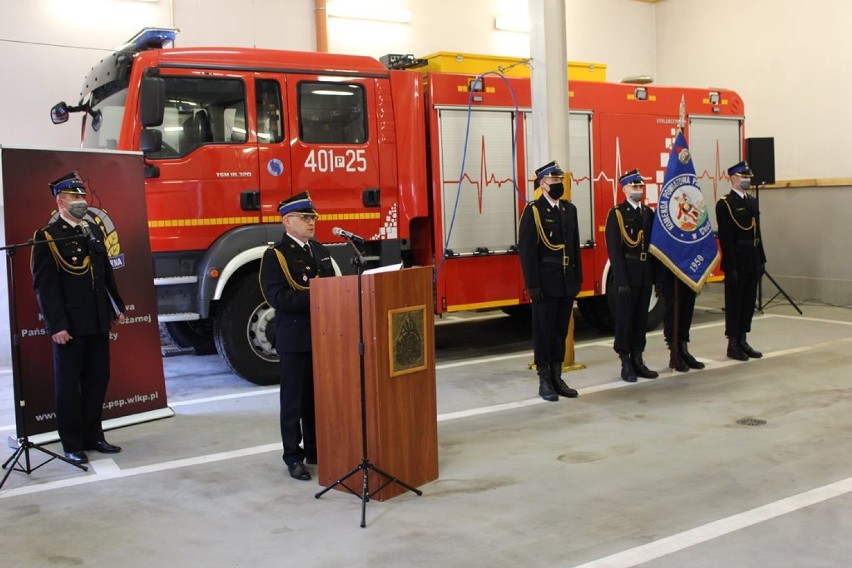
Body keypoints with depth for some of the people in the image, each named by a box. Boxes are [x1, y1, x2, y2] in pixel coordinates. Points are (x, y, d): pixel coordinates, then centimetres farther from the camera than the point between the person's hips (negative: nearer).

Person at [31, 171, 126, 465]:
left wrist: (117, 307, 18)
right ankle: (72, 444, 15)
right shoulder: (47, 237, -9)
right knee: (69, 384, 6)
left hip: (98, 322, 6)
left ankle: (93, 436, 25)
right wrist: (56, 326, -17)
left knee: (97, 380, 12)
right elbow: (45, 286, -13)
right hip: (69, 325, -6)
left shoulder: (94, 230, 11)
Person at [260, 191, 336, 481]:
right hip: (294, 339, -6)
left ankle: (315, 450, 25)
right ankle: (293, 457, 11)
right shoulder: (275, 255, -9)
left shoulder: (320, 251, 13)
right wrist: (314, 296, -25)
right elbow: (278, 297, -20)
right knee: (294, 399, 2)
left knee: (318, 396, 14)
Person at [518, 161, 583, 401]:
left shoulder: (569, 209, 11)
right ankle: (544, 381, 10)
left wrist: (578, 278, 11)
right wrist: (532, 285, -15)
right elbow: (526, 250, -11)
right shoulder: (533, 211, -7)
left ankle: (557, 377, 20)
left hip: (567, 282, 6)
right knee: (544, 331, 2)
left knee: (561, 331, 11)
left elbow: (575, 246, 14)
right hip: (545, 282, -6)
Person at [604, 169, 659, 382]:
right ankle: (626, 364, 8)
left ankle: (637, 360, 19)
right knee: (624, 318, 1)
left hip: (646, 274, 6)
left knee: (641, 318, 10)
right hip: (627, 274, -6)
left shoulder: (648, 213, 12)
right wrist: (621, 280, -17)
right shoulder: (616, 214, -6)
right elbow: (614, 249, -12)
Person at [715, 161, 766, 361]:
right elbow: (725, 238, -14)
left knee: (749, 302, 11)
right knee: (734, 302, 0)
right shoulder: (725, 204, -9)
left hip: (752, 262, 7)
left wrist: (761, 259, 13)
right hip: (737, 263, -7)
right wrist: (731, 267, -17)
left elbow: (757, 233, 17)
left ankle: (742, 341, 21)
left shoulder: (752, 202, 15)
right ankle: (733, 345, 8)